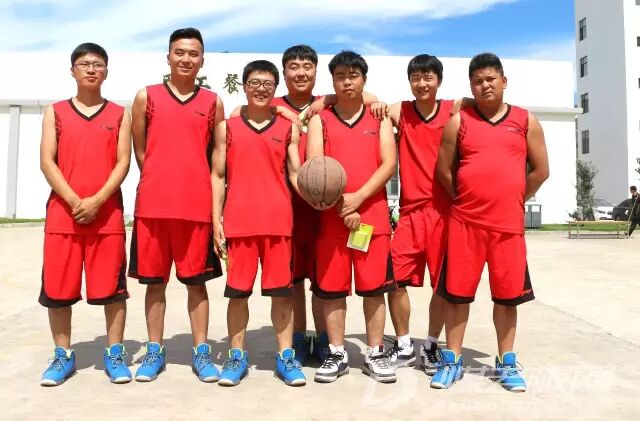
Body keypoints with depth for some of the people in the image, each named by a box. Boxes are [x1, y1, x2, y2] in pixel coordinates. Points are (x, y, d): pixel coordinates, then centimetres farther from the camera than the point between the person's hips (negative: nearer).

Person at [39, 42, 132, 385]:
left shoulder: (119, 114, 9)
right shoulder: (55, 112, 11)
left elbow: (123, 163, 0)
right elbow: (47, 161, 2)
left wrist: (97, 200, -13)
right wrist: (74, 200, -12)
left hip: (107, 213, -1)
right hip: (62, 212, 1)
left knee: (112, 286, 0)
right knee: (57, 288, 4)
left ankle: (115, 353, 12)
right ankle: (63, 355, 18)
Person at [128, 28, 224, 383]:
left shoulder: (214, 103, 8)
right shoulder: (146, 97, 7)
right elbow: (139, 151, 10)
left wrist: (195, 185, 7)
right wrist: (160, 182, 8)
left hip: (197, 205, 0)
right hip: (153, 203, 0)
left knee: (197, 281, 5)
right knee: (154, 280, 7)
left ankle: (201, 352, 16)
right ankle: (155, 351, 21)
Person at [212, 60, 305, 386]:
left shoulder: (288, 128, 9)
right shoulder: (227, 127, 8)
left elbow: (296, 174, 5)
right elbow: (218, 176, 8)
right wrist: (216, 220, 1)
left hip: (278, 221, 0)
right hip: (237, 222, 0)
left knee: (282, 290, 5)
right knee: (237, 292, 7)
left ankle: (285, 356, 17)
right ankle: (237, 356, 20)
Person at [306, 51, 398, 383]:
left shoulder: (379, 117, 11)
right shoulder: (319, 118, 8)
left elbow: (389, 163, 0)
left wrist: (358, 197, -13)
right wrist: (341, 206, -12)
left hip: (373, 214, 0)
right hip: (331, 216, 0)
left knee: (374, 287, 3)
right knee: (331, 288, 4)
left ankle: (375, 354, 16)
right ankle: (337, 355, 17)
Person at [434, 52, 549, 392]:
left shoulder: (526, 121, 7)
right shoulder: (458, 121, 4)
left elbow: (540, 170, 9)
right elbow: (444, 170, 4)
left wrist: (513, 200, 8)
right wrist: (468, 199, 6)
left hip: (509, 223, 1)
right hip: (464, 221, -1)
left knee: (507, 294, 8)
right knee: (457, 292, 4)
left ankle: (506, 363, 23)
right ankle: (452, 360, 17)